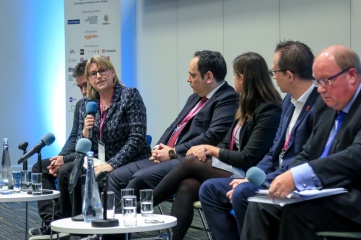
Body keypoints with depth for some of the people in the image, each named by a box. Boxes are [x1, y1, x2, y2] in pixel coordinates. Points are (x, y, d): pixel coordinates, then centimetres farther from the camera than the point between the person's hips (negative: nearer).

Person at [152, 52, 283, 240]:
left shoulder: (268, 111, -12)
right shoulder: (246, 106, 15)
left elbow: (248, 158, -17)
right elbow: (227, 144, 15)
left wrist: (212, 150, -7)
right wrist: (204, 149, -6)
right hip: (230, 169, 8)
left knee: (190, 162, -15)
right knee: (186, 188, -19)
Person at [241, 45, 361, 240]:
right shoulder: (325, 104, 14)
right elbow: (308, 154, 18)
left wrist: (297, 176, -36)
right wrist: (288, 179, -5)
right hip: (324, 193, 8)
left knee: (297, 210, -29)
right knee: (261, 207, -10)